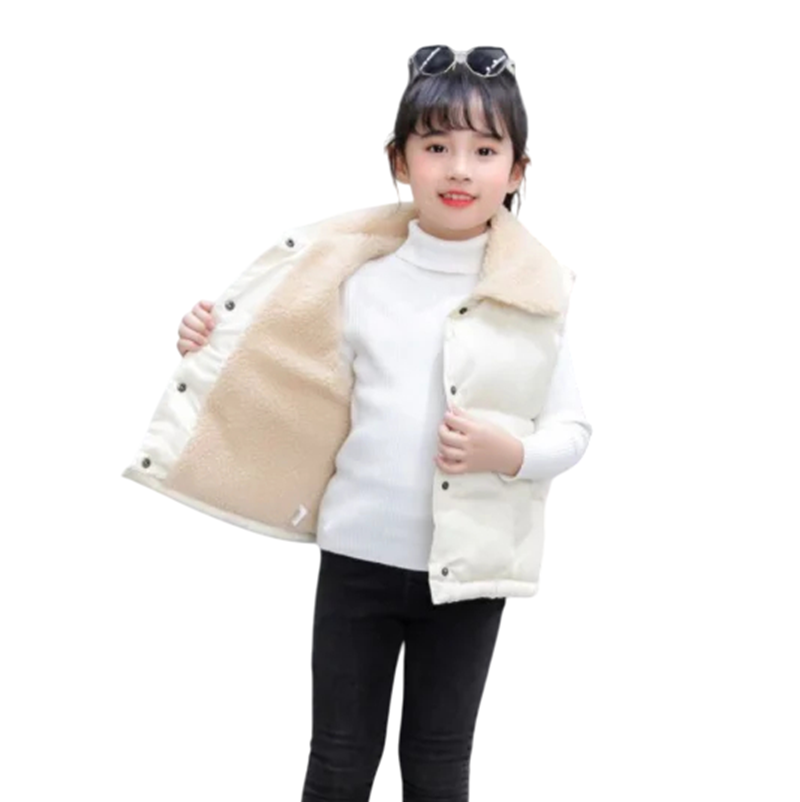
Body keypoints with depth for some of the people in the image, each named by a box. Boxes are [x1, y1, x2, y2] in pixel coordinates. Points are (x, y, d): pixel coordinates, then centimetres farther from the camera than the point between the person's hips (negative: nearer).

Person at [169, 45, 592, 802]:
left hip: (469, 568, -1)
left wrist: (514, 454, -20)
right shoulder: (362, 282, -4)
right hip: (359, 555, 1)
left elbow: (573, 428, -1)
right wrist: (218, 348, -4)